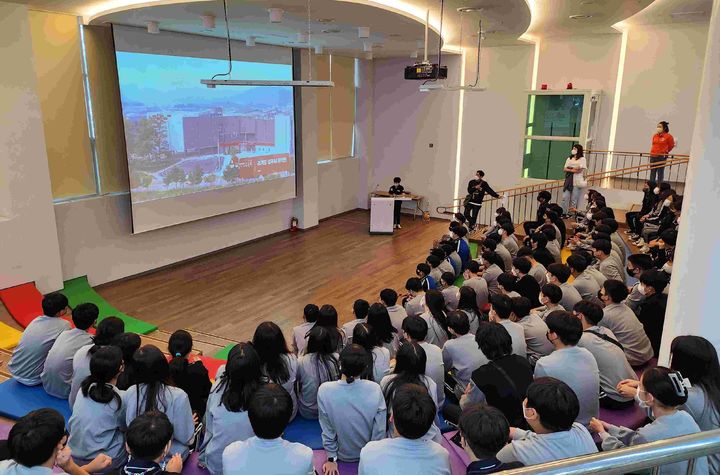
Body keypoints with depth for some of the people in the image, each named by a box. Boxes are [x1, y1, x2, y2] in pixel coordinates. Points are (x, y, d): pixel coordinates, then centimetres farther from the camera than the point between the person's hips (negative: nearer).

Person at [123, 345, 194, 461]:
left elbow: (126, 427, 2)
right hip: (170, 457, -4)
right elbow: (186, 439, -20)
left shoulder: (129, 394, -16)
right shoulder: (178, 397, -29)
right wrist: (190, 423, -1)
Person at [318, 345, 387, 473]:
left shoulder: (324, 390, -28)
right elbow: (380, 430, -17)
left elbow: (327, 430, -16)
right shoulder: (375, 389, -27)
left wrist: (332, 458, 0)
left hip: (342, 454, 0)